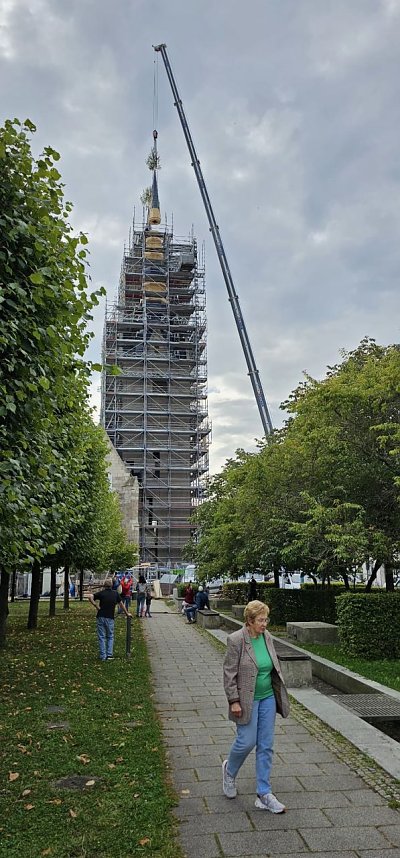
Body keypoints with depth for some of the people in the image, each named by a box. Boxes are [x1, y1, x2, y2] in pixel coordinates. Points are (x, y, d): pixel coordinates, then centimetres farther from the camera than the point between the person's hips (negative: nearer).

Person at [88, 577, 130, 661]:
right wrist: (127, 613, 24)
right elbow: (122, 604, 12)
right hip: (110, 618, 1)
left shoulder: (101, 593, -3)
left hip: (101, 617, -1)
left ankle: (103, 656, 5)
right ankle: (109, 654, 5)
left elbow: (90, 596, -17)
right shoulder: (116, 593, 3)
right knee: (110, 637, 15)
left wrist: (95, 606, -8)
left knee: (101, 637, 6)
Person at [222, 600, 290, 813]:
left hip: (268, 698, 6)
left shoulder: (267, 637, 1)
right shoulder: (236, 640, -17)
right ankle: (229, 770, 31)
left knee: (266, 746, 8)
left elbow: (274, 667, 12)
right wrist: (234, 701, -16)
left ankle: (264, 795, 17)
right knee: (246, 742, -1)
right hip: (246, 700, -6)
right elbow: (229, 673, -14)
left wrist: (279, 694, 12)